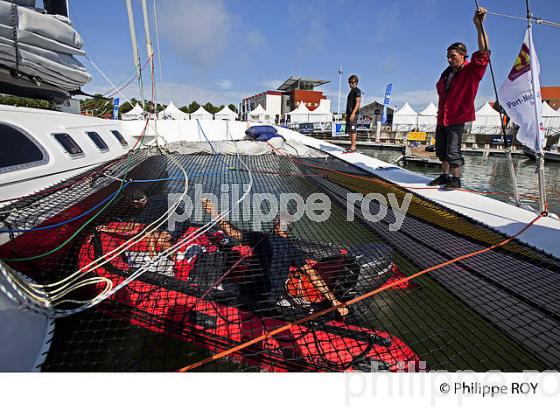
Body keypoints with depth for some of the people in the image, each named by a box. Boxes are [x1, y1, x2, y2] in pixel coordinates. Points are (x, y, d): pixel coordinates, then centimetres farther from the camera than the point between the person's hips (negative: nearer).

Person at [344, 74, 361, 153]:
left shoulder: (357, 91, -6)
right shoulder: (351, 91, 22)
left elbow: (357, 103, -15)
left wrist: (353, 113, -25)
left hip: (353, 113, -9)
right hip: (349, 113, 9)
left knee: (352, 130, -12)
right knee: (349, 131, 9)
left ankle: (353, 147, -11)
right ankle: (352, 146, 14)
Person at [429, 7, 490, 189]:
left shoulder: (472, 70, -8)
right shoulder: (447, 72, 11)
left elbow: (484, 53, -27)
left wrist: (479, 26, -35)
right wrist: (442, 108, 15)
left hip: (457, 119, -8)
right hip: (442, 118, 8)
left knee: (452, 151, -6)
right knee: (441, 150, 14)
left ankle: (456, 180, 9)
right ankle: (445, 176, 28)